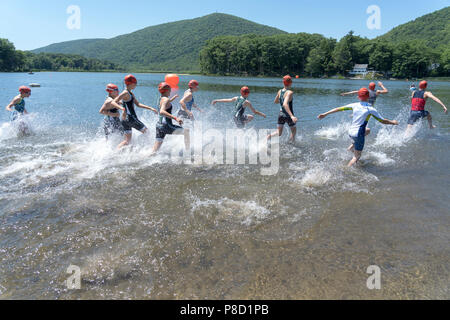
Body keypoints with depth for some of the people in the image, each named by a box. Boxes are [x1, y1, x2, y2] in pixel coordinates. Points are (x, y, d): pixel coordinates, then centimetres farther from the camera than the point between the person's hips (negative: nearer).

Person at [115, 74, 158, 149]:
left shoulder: (131, 94, 17)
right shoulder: (125, 93, -12)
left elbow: (138, 104, 21)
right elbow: (114, 102, -21)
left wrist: (150, 108, 16)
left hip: (125, 120, 9)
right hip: (130, 118, -9)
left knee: (127, 141, 10)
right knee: (146, 131, 6)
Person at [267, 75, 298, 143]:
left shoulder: (280, 91, 0)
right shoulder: (290, 92, -20)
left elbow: (275, 101, 17)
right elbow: (285, 104, -34)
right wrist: (292, 116, -41)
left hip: (281, 115, 6)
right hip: (288, 115, -5)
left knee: (279, 132, 13)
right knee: (294, 131, 19)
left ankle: (269, 136, -14)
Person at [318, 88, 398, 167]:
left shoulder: (355, 105, 1)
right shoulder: (370, 109, -9)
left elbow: (339, 109, 4)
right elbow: (382, 121, -2)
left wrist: (325, 114, 11)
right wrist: (392, 122, 16)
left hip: (350, 132, 6)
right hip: (358, 134, -5)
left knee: (367, 130, 32)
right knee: (356, 157, 8)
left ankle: (352, 146, 22)